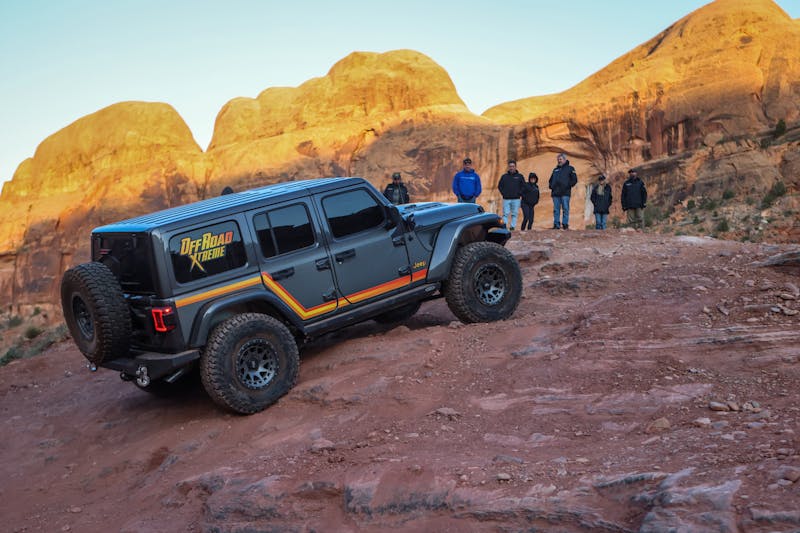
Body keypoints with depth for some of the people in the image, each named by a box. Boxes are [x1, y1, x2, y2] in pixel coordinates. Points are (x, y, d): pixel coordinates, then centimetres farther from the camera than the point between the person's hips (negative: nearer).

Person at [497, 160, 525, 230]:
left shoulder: (520, 176, 7)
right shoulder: (504, 176, 9)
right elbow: (500, 186, 13)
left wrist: (519, 194, -2)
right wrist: (503, 193, 1)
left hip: (516, 199, 0)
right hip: (506, 199, 0)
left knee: (514, 214, 2)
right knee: (505, 214, -5)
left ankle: (513, 226, 6)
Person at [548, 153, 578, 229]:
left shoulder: (570, 168, 8)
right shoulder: (555, 169, 23)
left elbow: (574, 179, 2)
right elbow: (551, 180, 31)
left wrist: (568, 186, -10)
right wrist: (551, 186, 13)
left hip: (565, 193, -4)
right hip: (555, 193, 5)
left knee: (565, 209, -7)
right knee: (556, 210, 2)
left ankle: (565, 224, -6)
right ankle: (556, 225, 3)